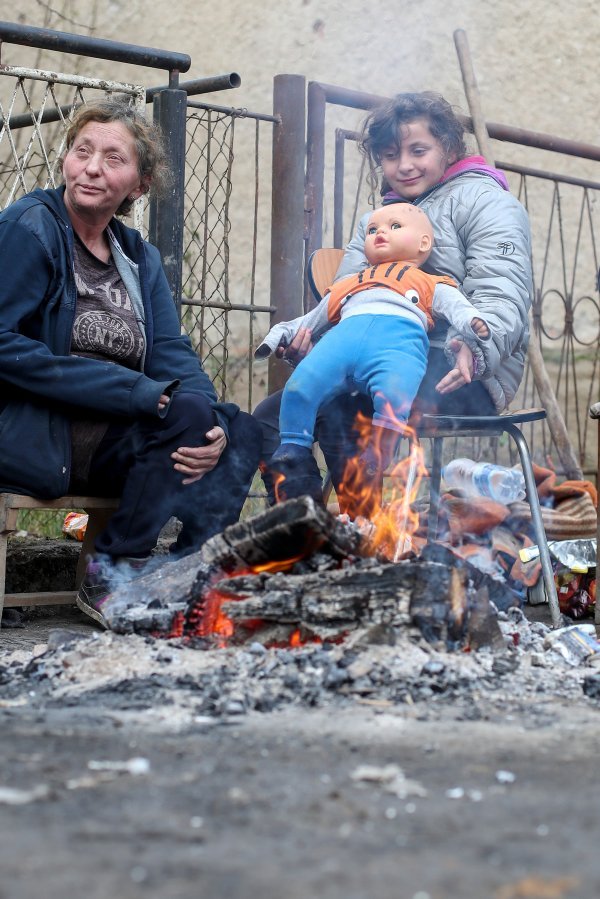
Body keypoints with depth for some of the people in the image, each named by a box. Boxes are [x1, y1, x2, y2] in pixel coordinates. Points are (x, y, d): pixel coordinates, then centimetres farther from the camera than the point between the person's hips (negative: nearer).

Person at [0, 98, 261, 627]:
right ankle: (112, 576, -14)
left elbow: (174, 355, 5)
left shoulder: (139, 257, 15)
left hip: (118, 432, 7)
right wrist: (136, 391, -20)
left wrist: (211, 422, -19)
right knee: (189, 413, -24)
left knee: (239, 431, -13)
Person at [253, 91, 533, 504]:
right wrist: (308, 332, -14)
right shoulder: (376, 221, 26)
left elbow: (502, 292, -13)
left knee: (337, 409, -32)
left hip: (467, 377, -8)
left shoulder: (484, 201, 3)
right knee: (272, 416, -7)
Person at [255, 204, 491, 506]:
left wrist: (476, 326, -7)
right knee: (299, 387, -26)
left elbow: (458, 309, 15)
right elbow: (310, 322, 50)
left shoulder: (431, 285, 34)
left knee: (393, 397, -37)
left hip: (400, 339, -3)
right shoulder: (348, 285, 47)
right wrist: (281, 333, 32)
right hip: (343, 336, 3)